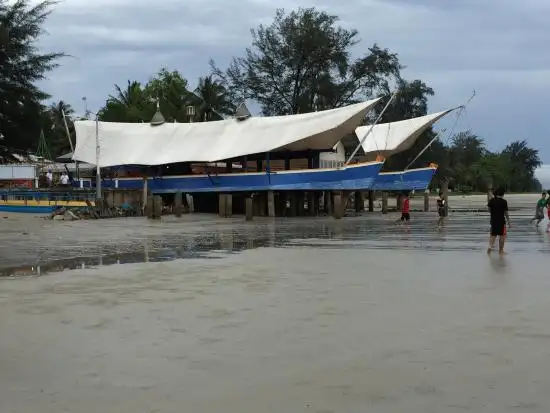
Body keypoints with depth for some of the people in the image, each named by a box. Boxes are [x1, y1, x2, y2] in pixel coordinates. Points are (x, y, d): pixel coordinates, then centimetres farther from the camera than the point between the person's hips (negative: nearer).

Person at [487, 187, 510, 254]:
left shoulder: (491, 200, 1)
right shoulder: (504, 201, -8)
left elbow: (489, 210, 4)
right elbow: (506, 213, -7)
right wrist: (509, 222, -1)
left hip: (493, 220, 3)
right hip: (501, 220, -3)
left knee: (493, 235, 14)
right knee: (502, 236, 7)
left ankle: (490, 246, -8)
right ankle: (501, 250, 10)